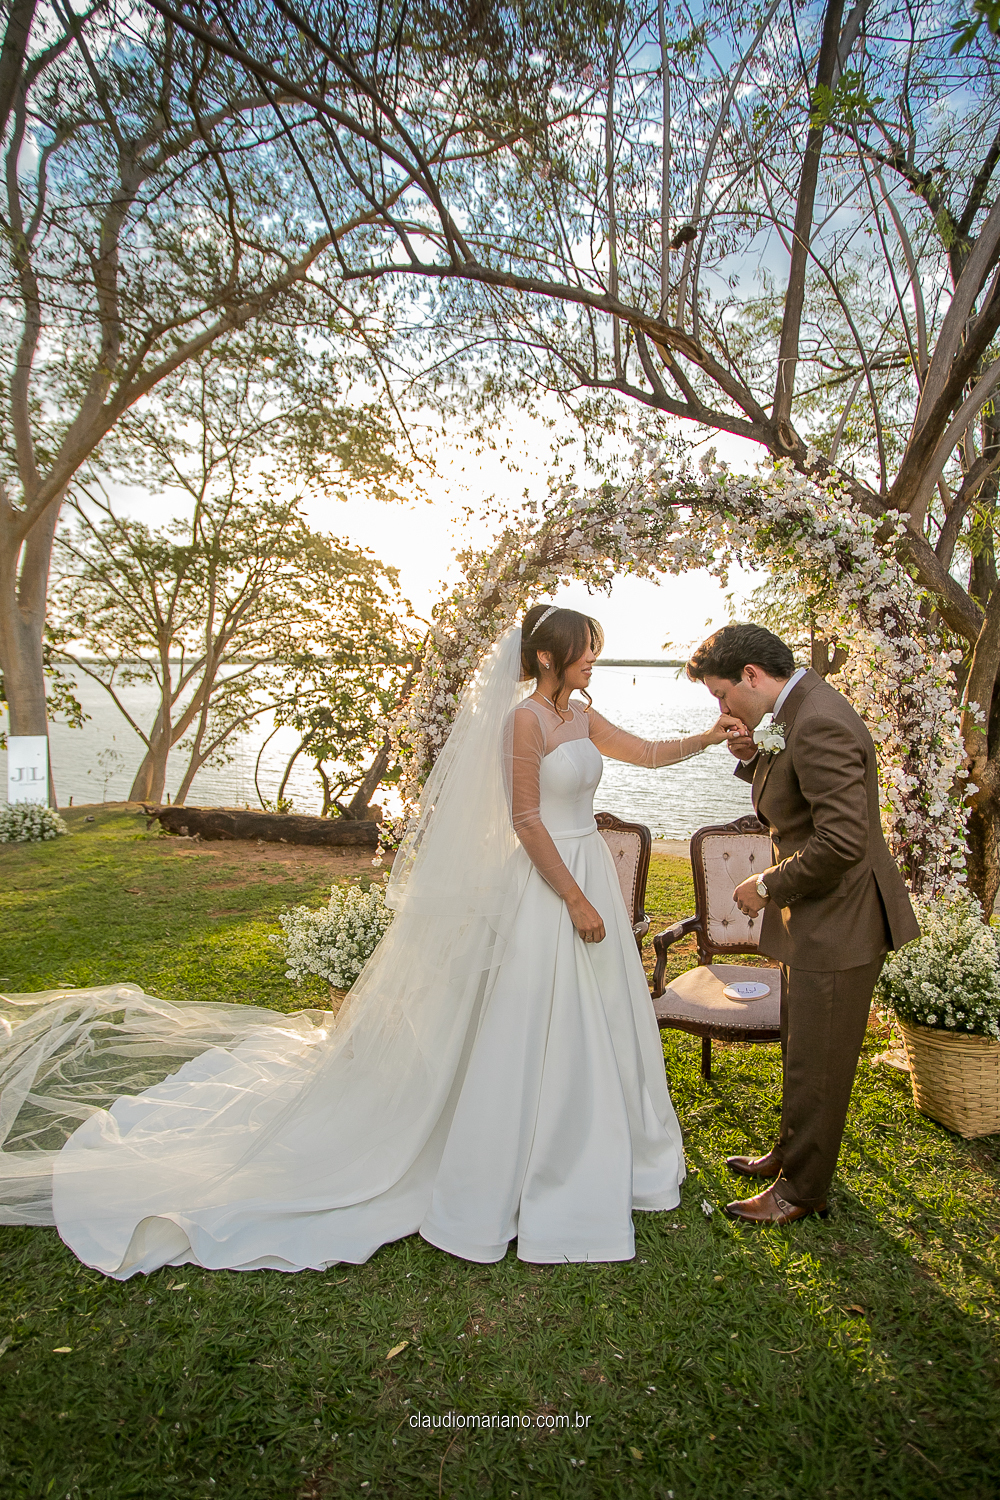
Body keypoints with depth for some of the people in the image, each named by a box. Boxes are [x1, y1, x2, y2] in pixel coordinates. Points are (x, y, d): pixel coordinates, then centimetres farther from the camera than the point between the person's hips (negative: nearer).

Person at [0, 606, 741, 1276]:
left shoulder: (581, 714, 9)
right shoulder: (525, 719, -17)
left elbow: (648, 752, 18)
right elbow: (526, 821, -19)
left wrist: (710, 735, 7)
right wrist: (576, 902, -17)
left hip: (591, 875, 9)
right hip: (547, 888, -9)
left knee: (590, 1024, 18)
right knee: (532, 1032, 2)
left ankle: (590, 1153, 39)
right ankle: (512, 1173, 21)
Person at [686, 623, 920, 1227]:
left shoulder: (818, 724, -26)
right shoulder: (803, 709, 7)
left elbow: (841, 842, -30)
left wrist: (769, 886, -18)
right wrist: (756, 759, 0)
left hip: (840, 923, -10)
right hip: (818, 915, 10)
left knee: (817, 1064, 7)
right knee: (801, 1052, 24)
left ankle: (802, 1188, 26)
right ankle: (792, 1152, 42)